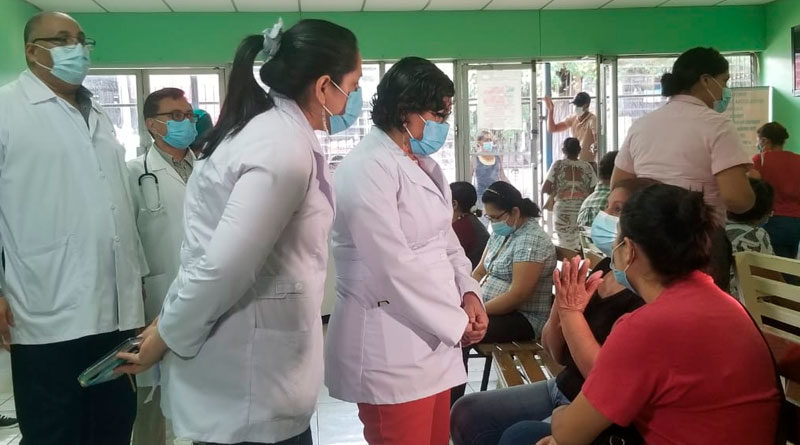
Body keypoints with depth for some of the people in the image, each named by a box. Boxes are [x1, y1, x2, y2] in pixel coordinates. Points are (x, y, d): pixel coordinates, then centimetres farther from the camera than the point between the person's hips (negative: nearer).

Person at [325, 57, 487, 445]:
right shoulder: (366, 169, -16)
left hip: (432, 336, 9)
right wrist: (456, 322, -12)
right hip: (390, 348, -8)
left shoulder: (423, 164, 14)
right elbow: (394, 266, -20)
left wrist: (467, 292, 0)